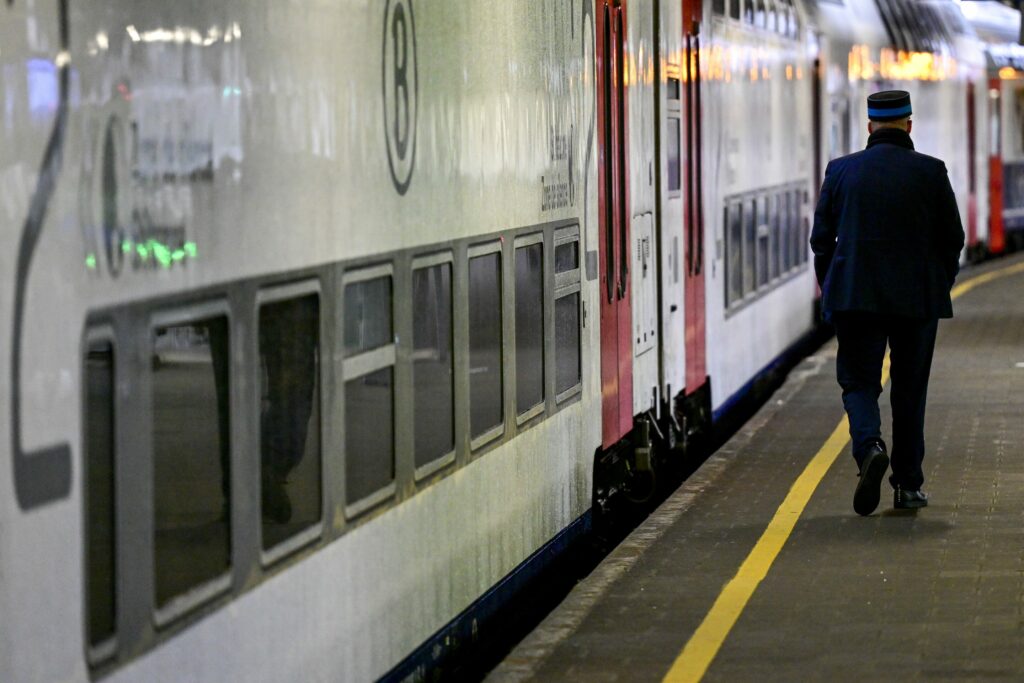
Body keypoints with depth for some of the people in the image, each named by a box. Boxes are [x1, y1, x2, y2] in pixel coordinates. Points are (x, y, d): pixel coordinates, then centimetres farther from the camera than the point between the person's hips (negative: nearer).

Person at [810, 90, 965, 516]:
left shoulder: (841, 170, 0)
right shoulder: (930, 172, -3)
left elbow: (821, 238, 4)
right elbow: (952, 239, 1)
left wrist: (831, 290, 17)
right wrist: (939, 285, 16)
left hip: (854, 299, 0)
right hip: (918, 299, 0)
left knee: (859, 381, 7)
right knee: (910, 390, 11)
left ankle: (869, 445, -23)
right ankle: (908, 485, 14)